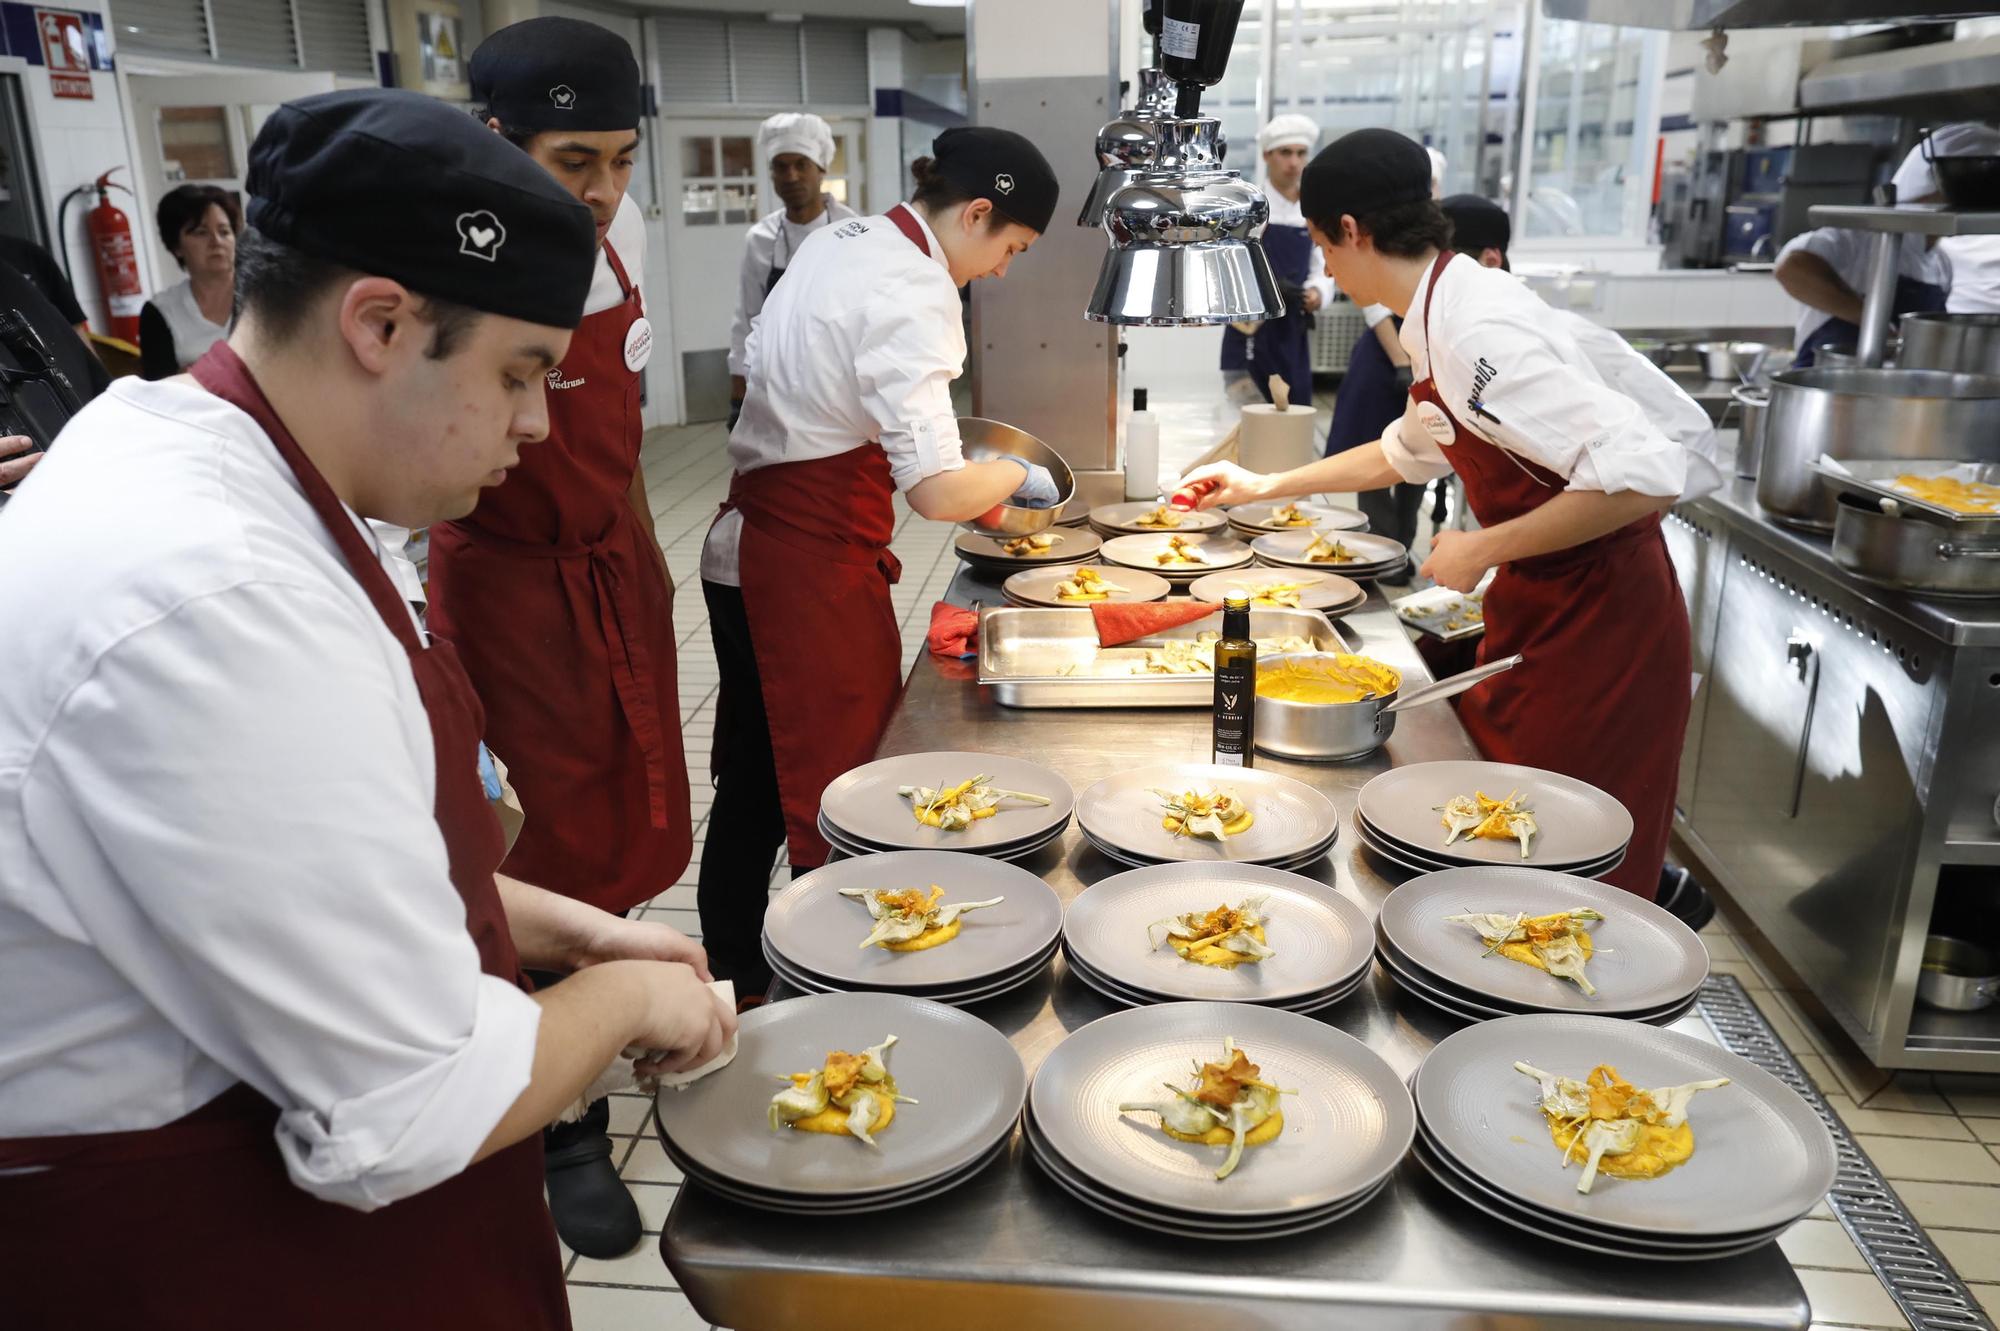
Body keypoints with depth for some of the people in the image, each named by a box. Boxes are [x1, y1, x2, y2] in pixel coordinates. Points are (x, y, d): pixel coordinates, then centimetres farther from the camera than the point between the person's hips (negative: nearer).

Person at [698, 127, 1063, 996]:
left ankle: (736, 974, 37)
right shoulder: (911, 293, -19)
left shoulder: (840, 241, 9)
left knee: (756, 781, 21)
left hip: (742, 553, 10)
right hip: (814, 572, -10)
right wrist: (1016, 476, -7)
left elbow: (753, 369, 22)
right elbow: (939, 492, -26)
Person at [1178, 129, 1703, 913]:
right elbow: (1413, 449, 26)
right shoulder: (1445, 315, 6)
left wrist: (1484, 551, -22)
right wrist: (1265, 487, 27)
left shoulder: (1481, 331, -25)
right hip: (1537, 609, 9)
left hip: (1599, 623, -9)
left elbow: (1646, 476, -32)